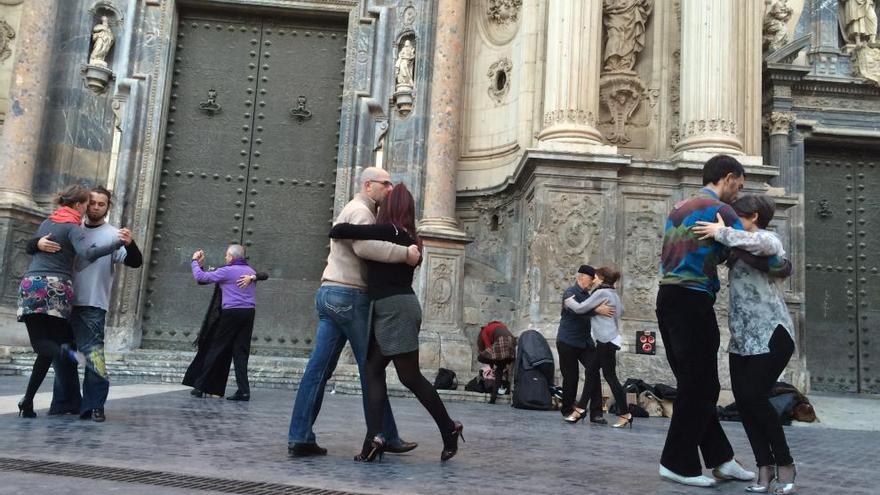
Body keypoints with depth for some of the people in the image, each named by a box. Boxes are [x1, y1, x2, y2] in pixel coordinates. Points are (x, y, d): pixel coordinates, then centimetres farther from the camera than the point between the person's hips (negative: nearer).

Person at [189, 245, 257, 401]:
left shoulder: (227, 271, -5)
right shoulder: (251, 271, 13)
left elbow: (200, 277, -4)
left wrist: (195, 262, 12)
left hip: (232, 312, -5)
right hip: (249, 312, 5)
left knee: (216, 350, 3)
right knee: (241, 352, 5)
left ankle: (200, 387, 9)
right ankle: (243, 390, -2)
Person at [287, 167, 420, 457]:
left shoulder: (357, 211, 27)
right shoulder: (360, 210, -7)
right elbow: (364, 247, -26)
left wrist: (404, 254, 5)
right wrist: (405, 253, -22)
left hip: (330, 295, 10)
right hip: (349, 295, -9)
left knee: (319, 368, 3)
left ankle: (299, 438, 2)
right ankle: (386, 437, 7)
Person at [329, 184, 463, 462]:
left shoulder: (389, 231, -11)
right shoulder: (408, 239, 15)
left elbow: (343, 230, -16)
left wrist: (334, 232, 5)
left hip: (395, 308, -9)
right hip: (394, 309, 9)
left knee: (410, 376, -2)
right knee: (373, 369, 5)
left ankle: (449, 429, 9)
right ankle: (374, 436, -3)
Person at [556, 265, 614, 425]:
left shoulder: (587, 295, 15)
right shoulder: (570, 293, -9)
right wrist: (597, 310, -38)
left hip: (585, 341, 6)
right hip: (567, 341, -6)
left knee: (593, 371, -10)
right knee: (570, 377, -2)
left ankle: (595, 413, -8)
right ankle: (567, 411, 16)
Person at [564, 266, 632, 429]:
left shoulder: (601, 293, -11)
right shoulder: (614, 294, 16)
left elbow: (580, 308, -11)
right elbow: (621, 311, 29)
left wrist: (568, 301, 7)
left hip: (606, 340, -10)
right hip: (608, 339, 10)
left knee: (610, 376, -7)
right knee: (592, 373, 12)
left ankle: (625, 414, -4)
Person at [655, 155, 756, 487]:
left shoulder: (679, 208, 20)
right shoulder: (720, 210, -6)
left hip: (668, 298, 9)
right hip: (692, 302, -9)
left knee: (693, 384, 12)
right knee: (701, 387, 0)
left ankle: (719, 458, 20)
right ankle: (678, 464, 6)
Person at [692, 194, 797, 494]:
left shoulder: (769, 239, -6)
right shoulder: (739, 249, 19)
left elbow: (759, 244, -31)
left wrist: (721, 232, -22)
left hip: (772, 335, -8)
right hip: (742, 338, 8)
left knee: (754, 397, -12)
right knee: (742, 400, 0)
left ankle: (785, 463, 7)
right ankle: (765, 466, 9)